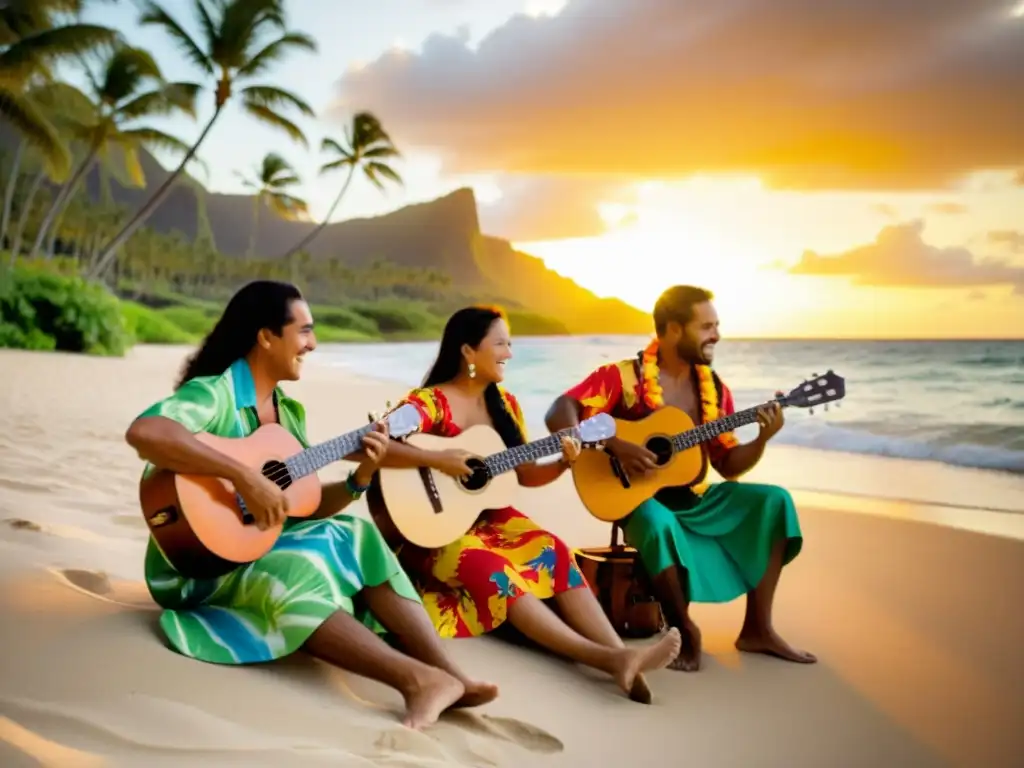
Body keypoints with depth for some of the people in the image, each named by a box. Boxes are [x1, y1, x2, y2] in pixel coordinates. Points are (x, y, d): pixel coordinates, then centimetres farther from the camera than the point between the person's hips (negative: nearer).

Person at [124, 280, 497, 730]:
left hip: (266, 547, 7)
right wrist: (245, 476, -38)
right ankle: (418, 678, -39)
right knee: (293, 574, -35)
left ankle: (447, 673, -25)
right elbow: (143, 432, -37)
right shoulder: (212, 393, -16)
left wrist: (359, 479, -7)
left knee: (355, 538, -16)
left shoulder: (290, 412, 9)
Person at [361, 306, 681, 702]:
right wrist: (436, 459, -32)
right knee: (493, 573, -32)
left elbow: (526, 475, 11)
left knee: (553, 551, -22)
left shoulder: (504, 404, 8)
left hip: (490, 518, 6)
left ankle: (620, 653, -32)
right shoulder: (429, 402, -13)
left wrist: (563, 462, -8)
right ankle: (608, 658, -39)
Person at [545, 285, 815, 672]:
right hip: (640, 498, -6)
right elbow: (558, 414, -21)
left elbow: (729, 465, 8)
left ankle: (758, 629, -6)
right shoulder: (623, 376, -12)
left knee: (774, 500, -11)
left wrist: (763, 438, -11)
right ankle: (684, 631, -15)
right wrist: (615, 446, -31)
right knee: (658, 524, -40)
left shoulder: (714, 389, 6)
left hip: (692, 497, 6)